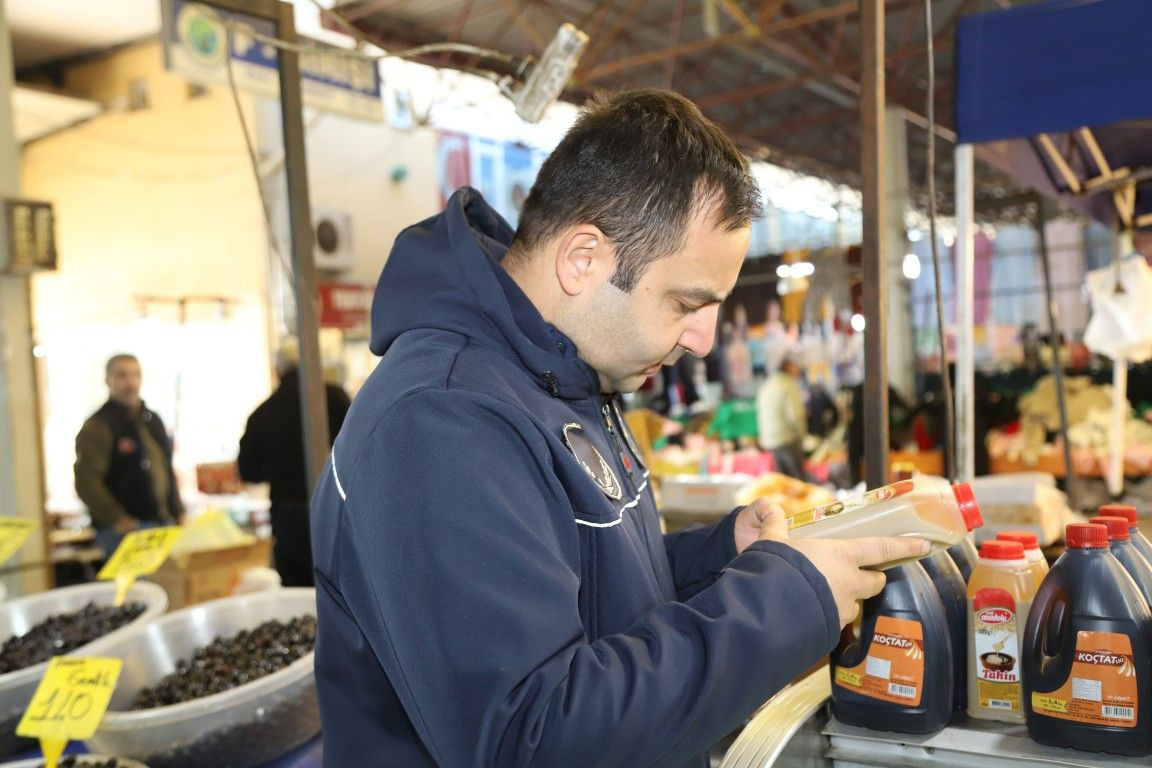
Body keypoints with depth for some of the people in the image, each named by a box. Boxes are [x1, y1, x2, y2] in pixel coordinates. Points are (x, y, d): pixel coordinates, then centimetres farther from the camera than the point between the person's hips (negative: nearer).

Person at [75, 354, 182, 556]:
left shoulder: (153, 420, 15)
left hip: (163, 523, 7)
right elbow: (86, 483, -15)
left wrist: (178, 513, 16)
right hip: (126, 528, -7)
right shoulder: (97, 427, -7)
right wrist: (118, 521, -19)